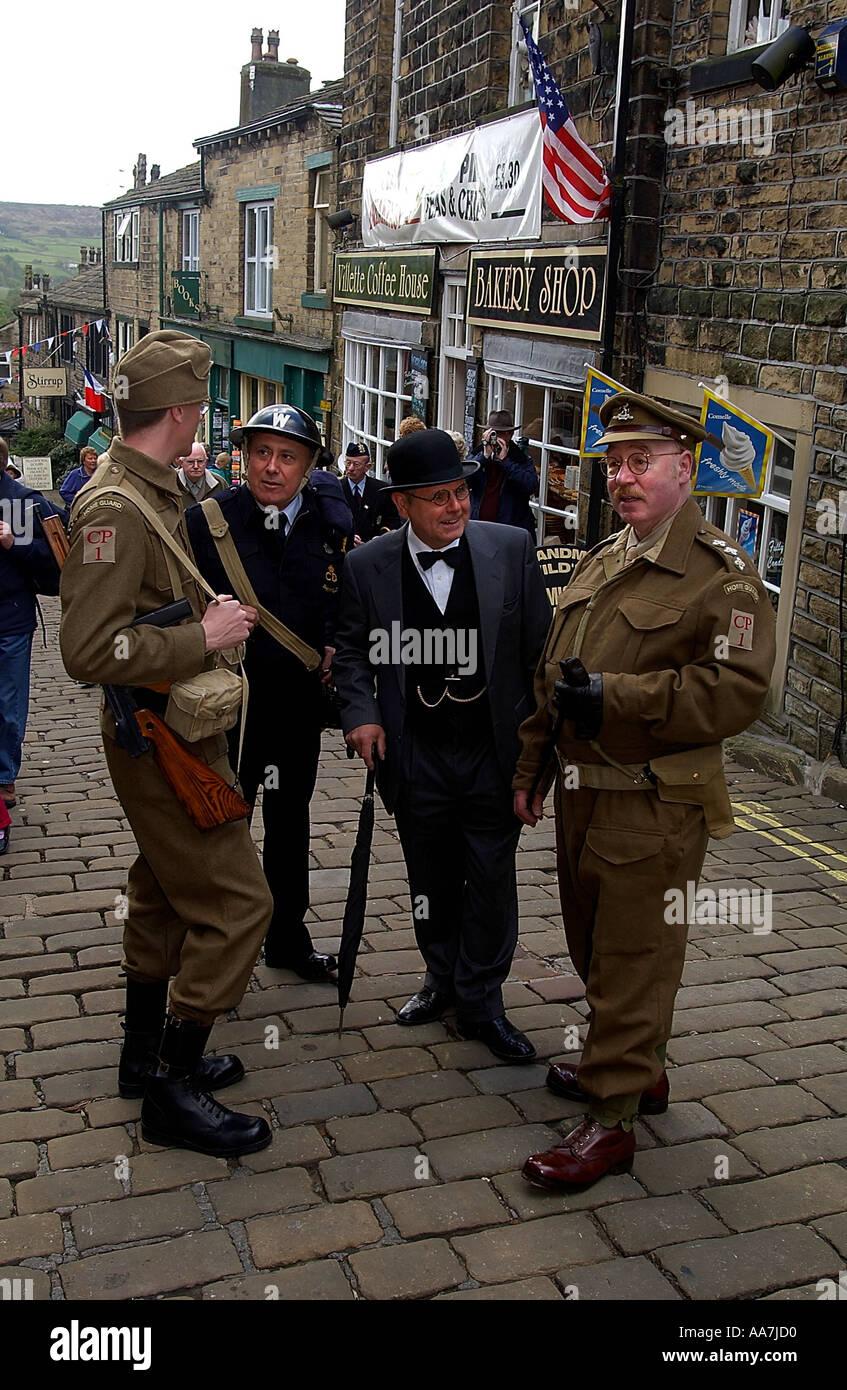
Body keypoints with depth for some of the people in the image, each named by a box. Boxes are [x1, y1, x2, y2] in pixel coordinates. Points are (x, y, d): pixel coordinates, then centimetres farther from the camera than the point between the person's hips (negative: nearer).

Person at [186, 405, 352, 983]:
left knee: (291, 821, 18)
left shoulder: (334, 523, 0)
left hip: (300, 702, 4)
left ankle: (288, 936, 36)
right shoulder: (207, 521, -9)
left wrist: (334, 644, -9)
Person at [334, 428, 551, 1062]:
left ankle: (481, 1002, 24)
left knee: (492, 881, 6)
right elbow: (353, 651, 7)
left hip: (496, 754, -1)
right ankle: (443, 976, 39)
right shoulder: (368, 565, -5)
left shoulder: (512, 548, -7)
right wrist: (361, 713, -10)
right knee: (432, 880, 16)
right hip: (417, 759, 1)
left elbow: (539, 649, -1)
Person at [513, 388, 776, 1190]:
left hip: (656, 808, -8)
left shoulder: (722, 575, -12)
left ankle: (611, 1118, 13)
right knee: (593, 947, 20)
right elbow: (550, 679, 18)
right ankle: (638, 1069, 39)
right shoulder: (597, 564, 13)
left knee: (633, 960, 1)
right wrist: (530, 771, 18)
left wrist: (612, 696, -23)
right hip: (583, 794, 8)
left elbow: (735, 692, -21)